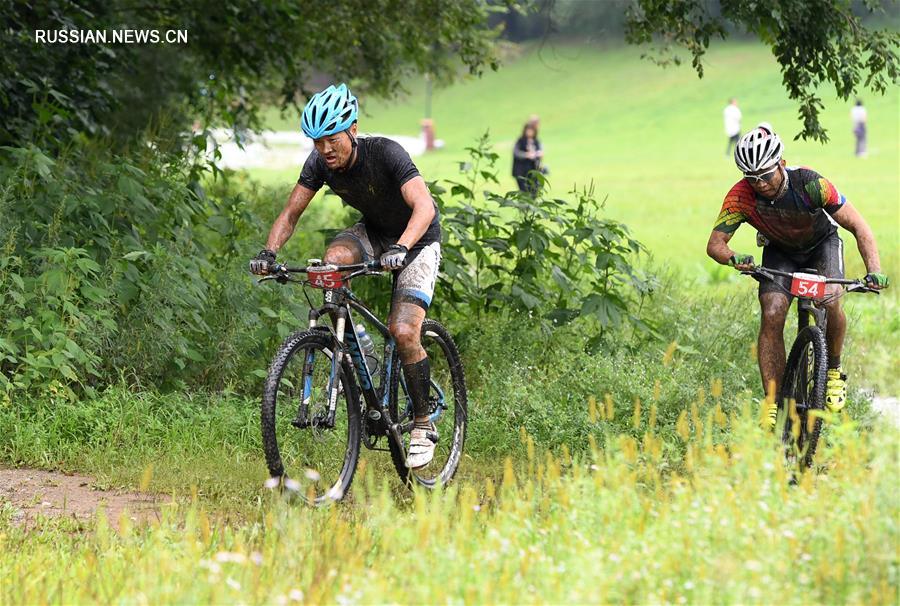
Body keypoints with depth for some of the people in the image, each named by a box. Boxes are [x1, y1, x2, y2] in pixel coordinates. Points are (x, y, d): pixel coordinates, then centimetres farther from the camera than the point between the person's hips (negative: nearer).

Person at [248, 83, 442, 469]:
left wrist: (401, 248, -60)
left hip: (416, 238, -5)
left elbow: (424, 206, -43)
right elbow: (291, 212, -11)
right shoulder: (320, 163, -16)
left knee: (403, 331, -20)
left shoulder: (385, 153, -32)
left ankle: (424, 426, -4)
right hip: (374, 231, 5)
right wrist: (269, 252, -29)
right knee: (333, 259, -31)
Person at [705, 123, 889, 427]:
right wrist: (733, 258, -49)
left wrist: (874, 270, -43)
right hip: (779, 252, 2)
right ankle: (772, 403, -16)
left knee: (830, 301, -29)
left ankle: (834, 371, -3)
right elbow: (715, 243, -25)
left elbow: (858, 227, -30)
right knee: (771, 315, -21)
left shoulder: (809, 183, -35)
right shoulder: (741, 196, -29)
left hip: (822, 243, -1)